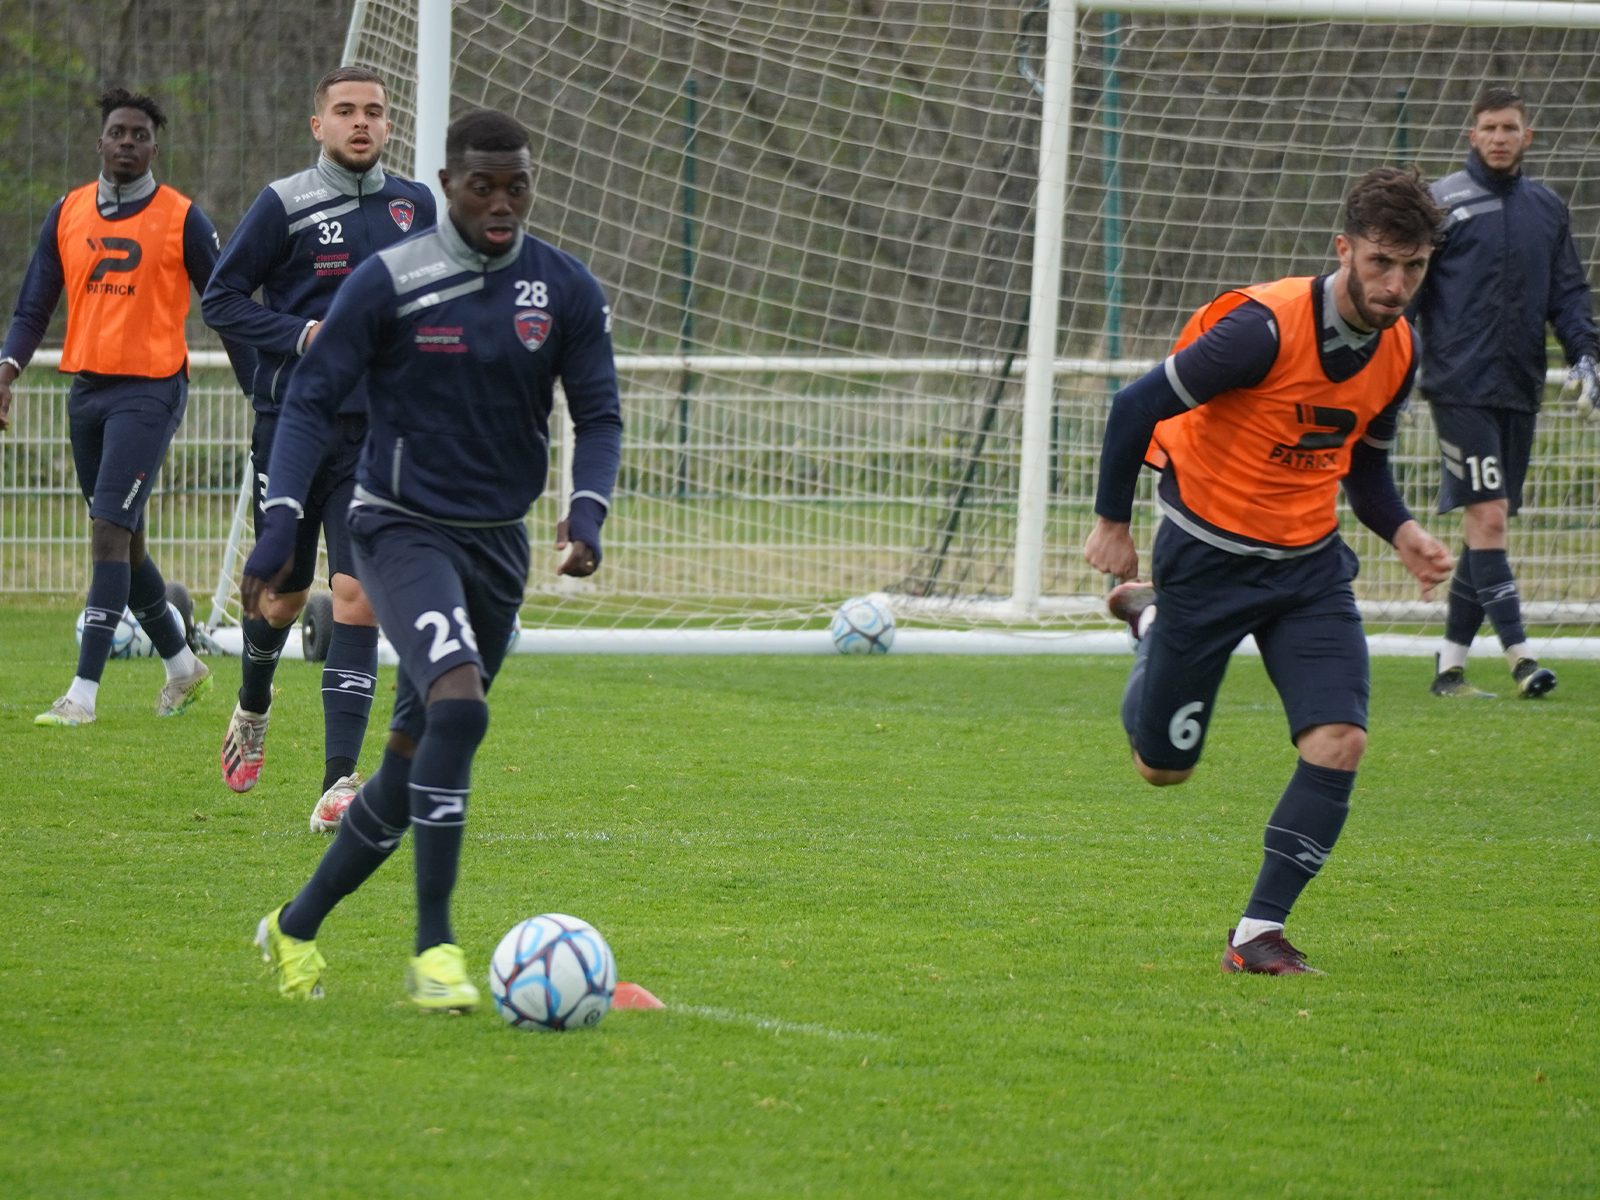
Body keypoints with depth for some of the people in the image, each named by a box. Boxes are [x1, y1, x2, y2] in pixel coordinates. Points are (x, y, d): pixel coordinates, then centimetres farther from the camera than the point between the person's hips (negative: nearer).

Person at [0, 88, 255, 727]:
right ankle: (183, 665, 33)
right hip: (87, 387, 6)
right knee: (123, 542, 13)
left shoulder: (182, 219, -3)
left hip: (150, 390, -6)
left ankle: (84, 693, -18)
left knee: (110, 532, -16)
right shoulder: (67, 214, 8)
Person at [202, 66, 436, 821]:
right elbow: (221, 300, -3)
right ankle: (252, 711, 44)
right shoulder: (284, 205, -4)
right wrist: (304, 335, -14)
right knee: (284, 593, 12)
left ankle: (339, 781, -14)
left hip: (377, 430, 1)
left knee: (357, 597, -12)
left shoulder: (414, 206, 7)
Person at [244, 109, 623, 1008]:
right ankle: (435, 949, -25)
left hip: (499, 542, 5)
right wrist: (281, 522, -18)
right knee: (458, 706, -28)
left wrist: (588, 510, -15)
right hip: (403, 530, -5)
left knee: (417, 755, 10)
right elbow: (312, 402, -7)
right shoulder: (389, 284, -10)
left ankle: (297, 929, 30)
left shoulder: (566, 291, 1)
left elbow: (599, 417, 4)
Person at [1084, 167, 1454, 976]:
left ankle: (1260, 930, -4)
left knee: (1339, 743, -15)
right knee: (1164, 766, 10)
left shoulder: (1399, 351, -3)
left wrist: (1402, 532, -4)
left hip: (1309, 566, 5)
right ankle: (1149, 622, 41)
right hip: (1206, 558, -5)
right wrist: (1112, 521, -10)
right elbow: (1137, 406, -17)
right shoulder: (1267, 327, -25)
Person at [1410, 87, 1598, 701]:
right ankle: (1519, 656, -15)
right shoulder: (1441, 202, -1)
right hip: (1461, 387, -5)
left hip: (1519, 389, 5)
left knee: (1488, 525, 7)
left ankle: (1451, 664, 13)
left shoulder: (1546, 208, 13)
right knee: (1486, 518, -13)